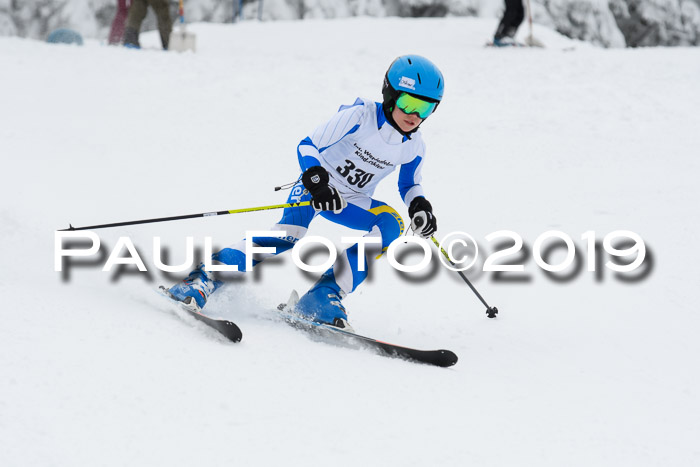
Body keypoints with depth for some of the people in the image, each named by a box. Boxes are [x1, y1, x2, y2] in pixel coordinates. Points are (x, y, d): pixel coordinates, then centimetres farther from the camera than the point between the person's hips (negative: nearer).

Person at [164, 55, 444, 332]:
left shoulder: (414, 147, -5)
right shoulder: (360, 116, -19)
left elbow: (409, 185, 13)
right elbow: (307, 146, -20)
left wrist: (420, 206, -10)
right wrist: (317, 182, -38)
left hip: (351, 203, 5)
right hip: (316, 186, -5)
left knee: (392, 224, -25)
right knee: (290, 233, -33)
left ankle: (323, 298, -30)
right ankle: (204, 279, -33)